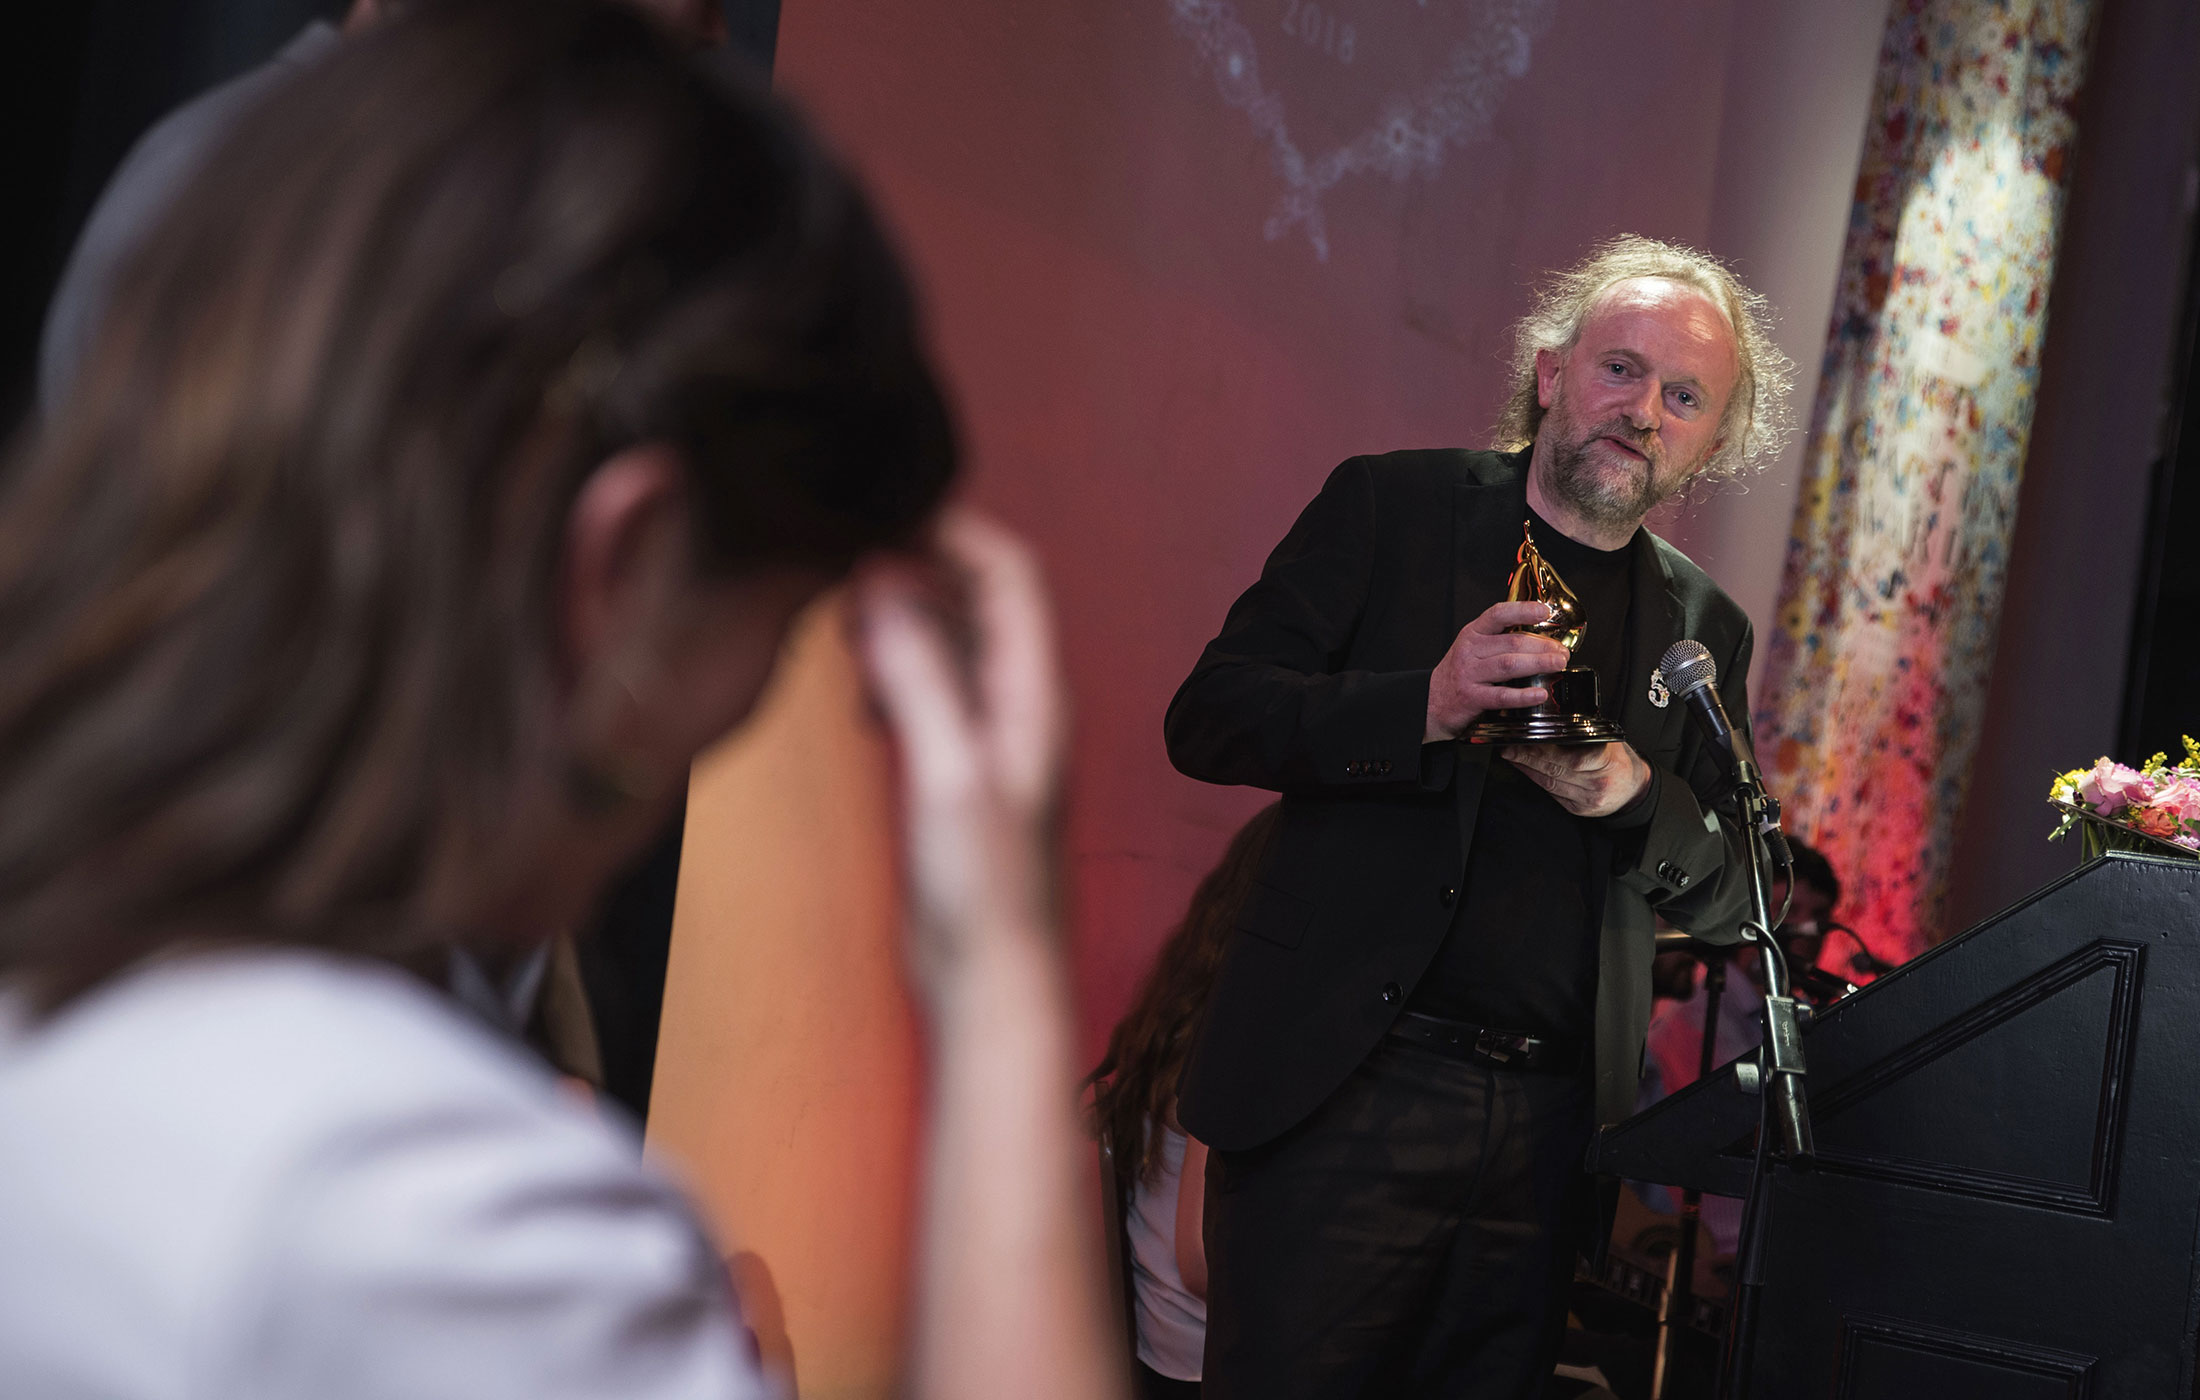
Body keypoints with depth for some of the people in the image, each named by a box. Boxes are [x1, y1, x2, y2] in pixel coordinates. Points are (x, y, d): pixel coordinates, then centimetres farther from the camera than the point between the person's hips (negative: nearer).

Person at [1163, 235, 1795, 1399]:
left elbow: (1735, 903, 13)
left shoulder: (1705, 626, 14)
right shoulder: (1389, 506, 5)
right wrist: (1426, 704, -17)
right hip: (1342, 1095, -3)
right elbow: (1207, 717, -3)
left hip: (1553, 1125, 4)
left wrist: (1635, 793, -8)